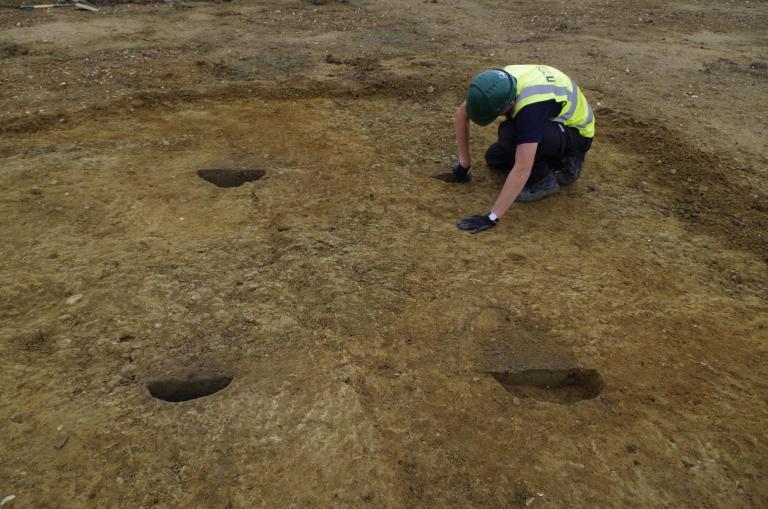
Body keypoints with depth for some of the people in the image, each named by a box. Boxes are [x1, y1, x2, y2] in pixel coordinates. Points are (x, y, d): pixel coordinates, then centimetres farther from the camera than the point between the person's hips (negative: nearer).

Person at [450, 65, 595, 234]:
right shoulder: (498, 84, -19)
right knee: (493, 157, 5)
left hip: (577, 133, -8)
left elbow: (522, 169, -43)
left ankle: (544, 179, -10)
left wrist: (491, 218, -41)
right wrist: (464, 163, -1)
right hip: (553, 123, 8)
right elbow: (461, 114, -5)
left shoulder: (531, 107, -40)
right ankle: (558, 158, 12)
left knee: (510, 132, -33)